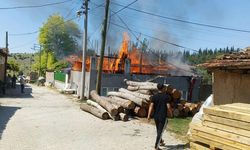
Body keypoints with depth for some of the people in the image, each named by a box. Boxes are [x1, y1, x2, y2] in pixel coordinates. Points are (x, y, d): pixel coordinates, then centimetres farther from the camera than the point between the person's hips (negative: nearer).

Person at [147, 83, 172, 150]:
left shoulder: (154, 96, 0)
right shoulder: (167, 96, -9)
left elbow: (151, 106, -7)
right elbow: (168, 106, -11)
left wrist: (149, 115, -8)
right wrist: (170, 113, 8)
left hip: (156, 116, 5)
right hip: (163, 116, -5)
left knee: (158, 130, 22)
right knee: (160, 131, 1)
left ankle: (161, 142, 42)